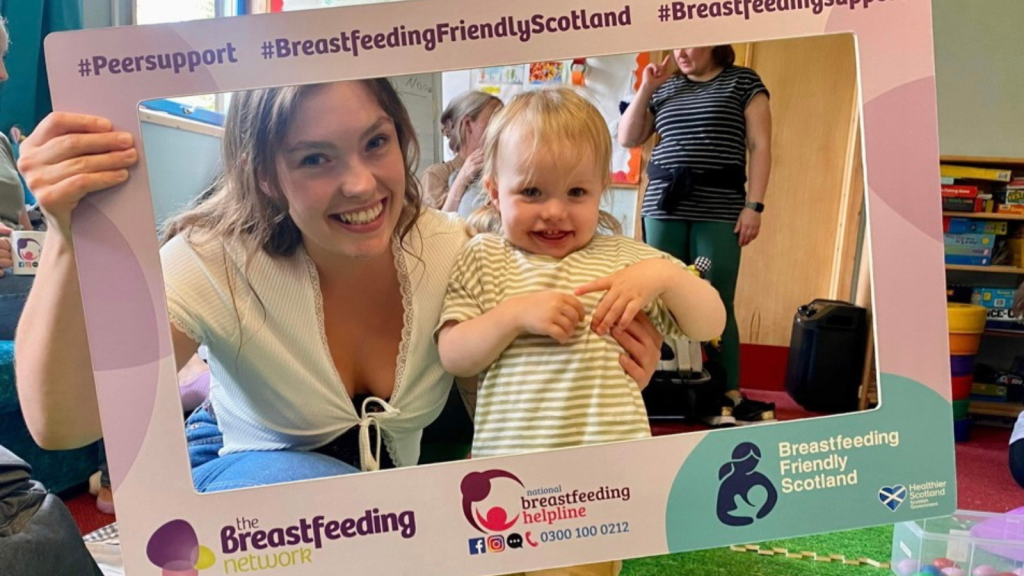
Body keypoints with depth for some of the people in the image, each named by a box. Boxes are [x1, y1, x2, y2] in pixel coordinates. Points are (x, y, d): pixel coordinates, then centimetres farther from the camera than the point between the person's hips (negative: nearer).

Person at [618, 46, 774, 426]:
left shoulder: (743, 81, 6)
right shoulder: (665, 87, 16)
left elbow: (759, 146, 0)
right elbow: (628, 139, 14)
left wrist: (753, 205, -9)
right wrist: (645, 89, 5)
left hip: (719, 211, -3)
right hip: (664, 207, 3)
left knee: (716, 305, -4)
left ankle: (729, 396, 2)